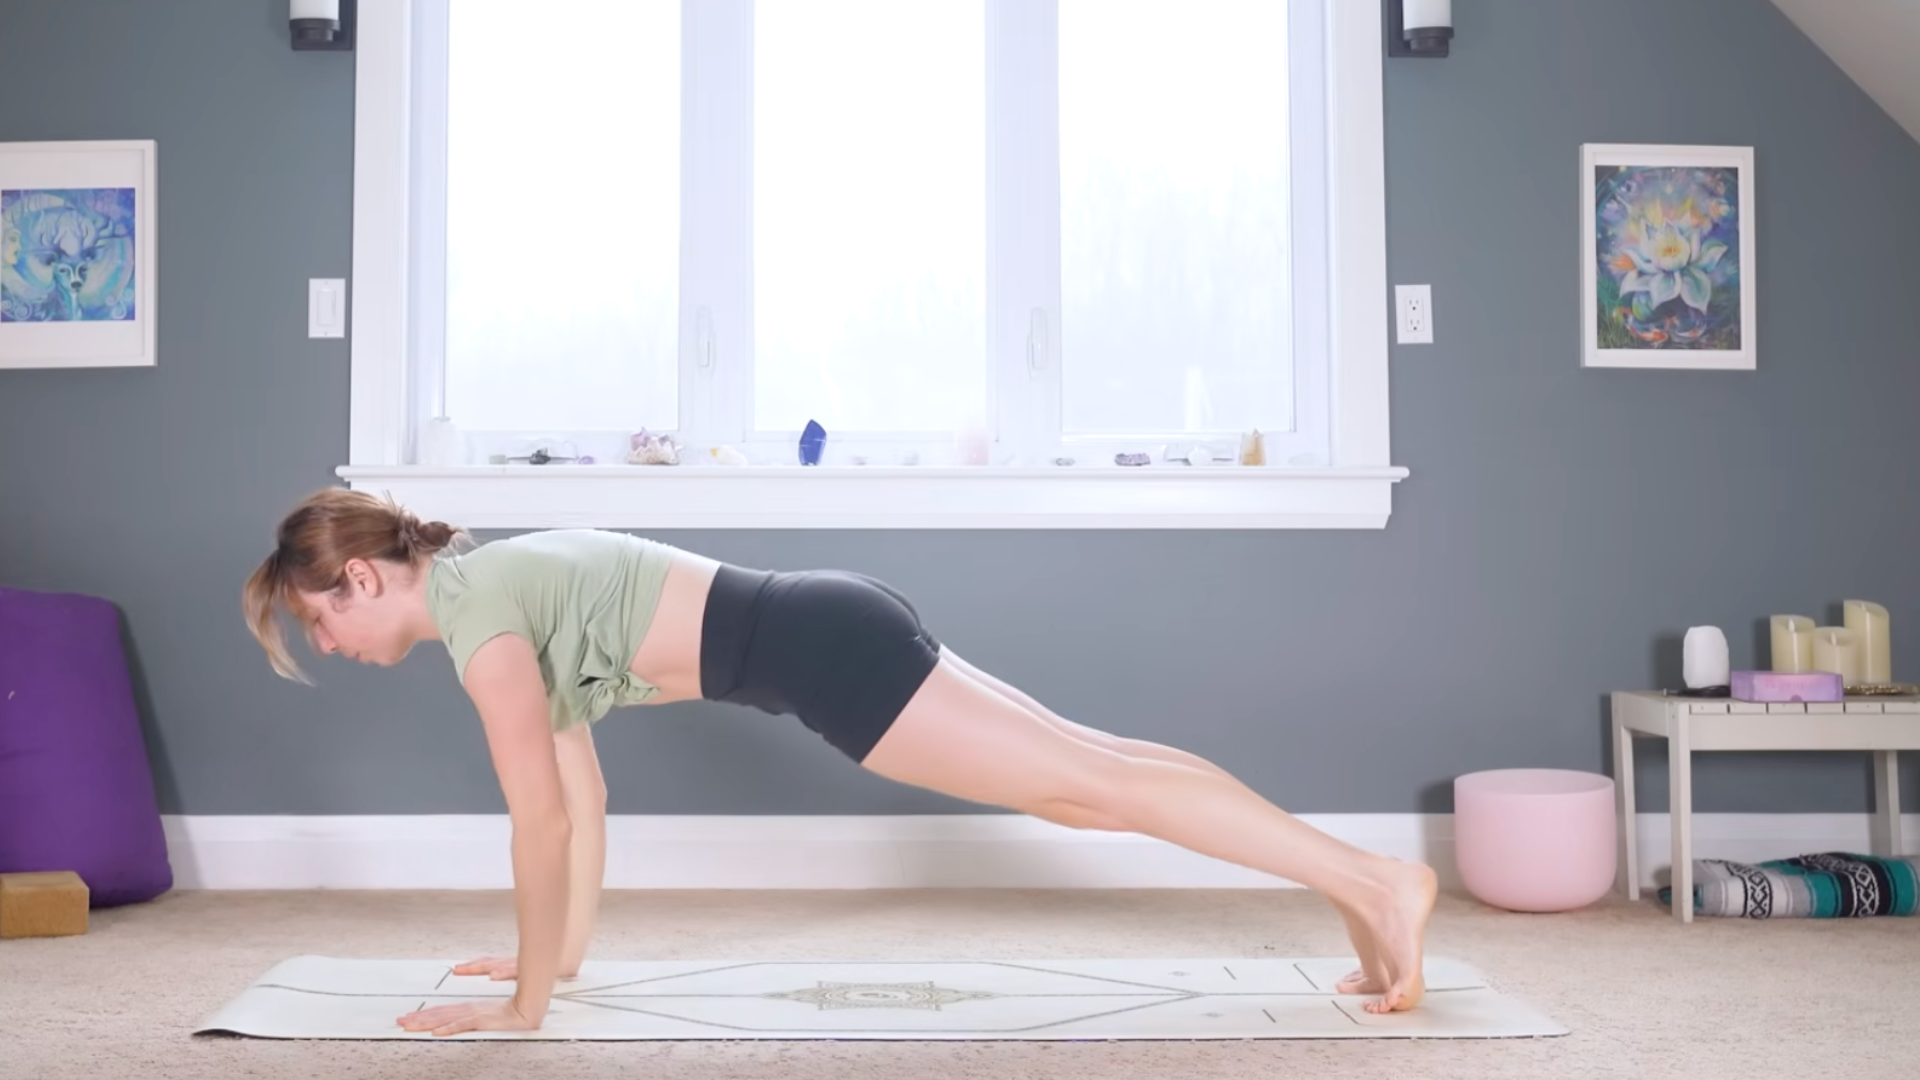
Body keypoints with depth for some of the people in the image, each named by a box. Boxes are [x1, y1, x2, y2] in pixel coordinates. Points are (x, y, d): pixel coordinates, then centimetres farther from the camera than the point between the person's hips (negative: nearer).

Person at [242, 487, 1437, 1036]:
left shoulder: (475, 612, -11)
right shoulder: (492, 582, 17)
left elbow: (542, 819, -13)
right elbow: (583, 791, 22)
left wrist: (524, 1003, -4)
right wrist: (566, 952, 25)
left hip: (822, 649, -9)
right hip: (828, 635, 9)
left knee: (1088, 780, -8)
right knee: (1083, 772, 8)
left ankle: (1377, 881, -4)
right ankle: (1362, 887, 14)